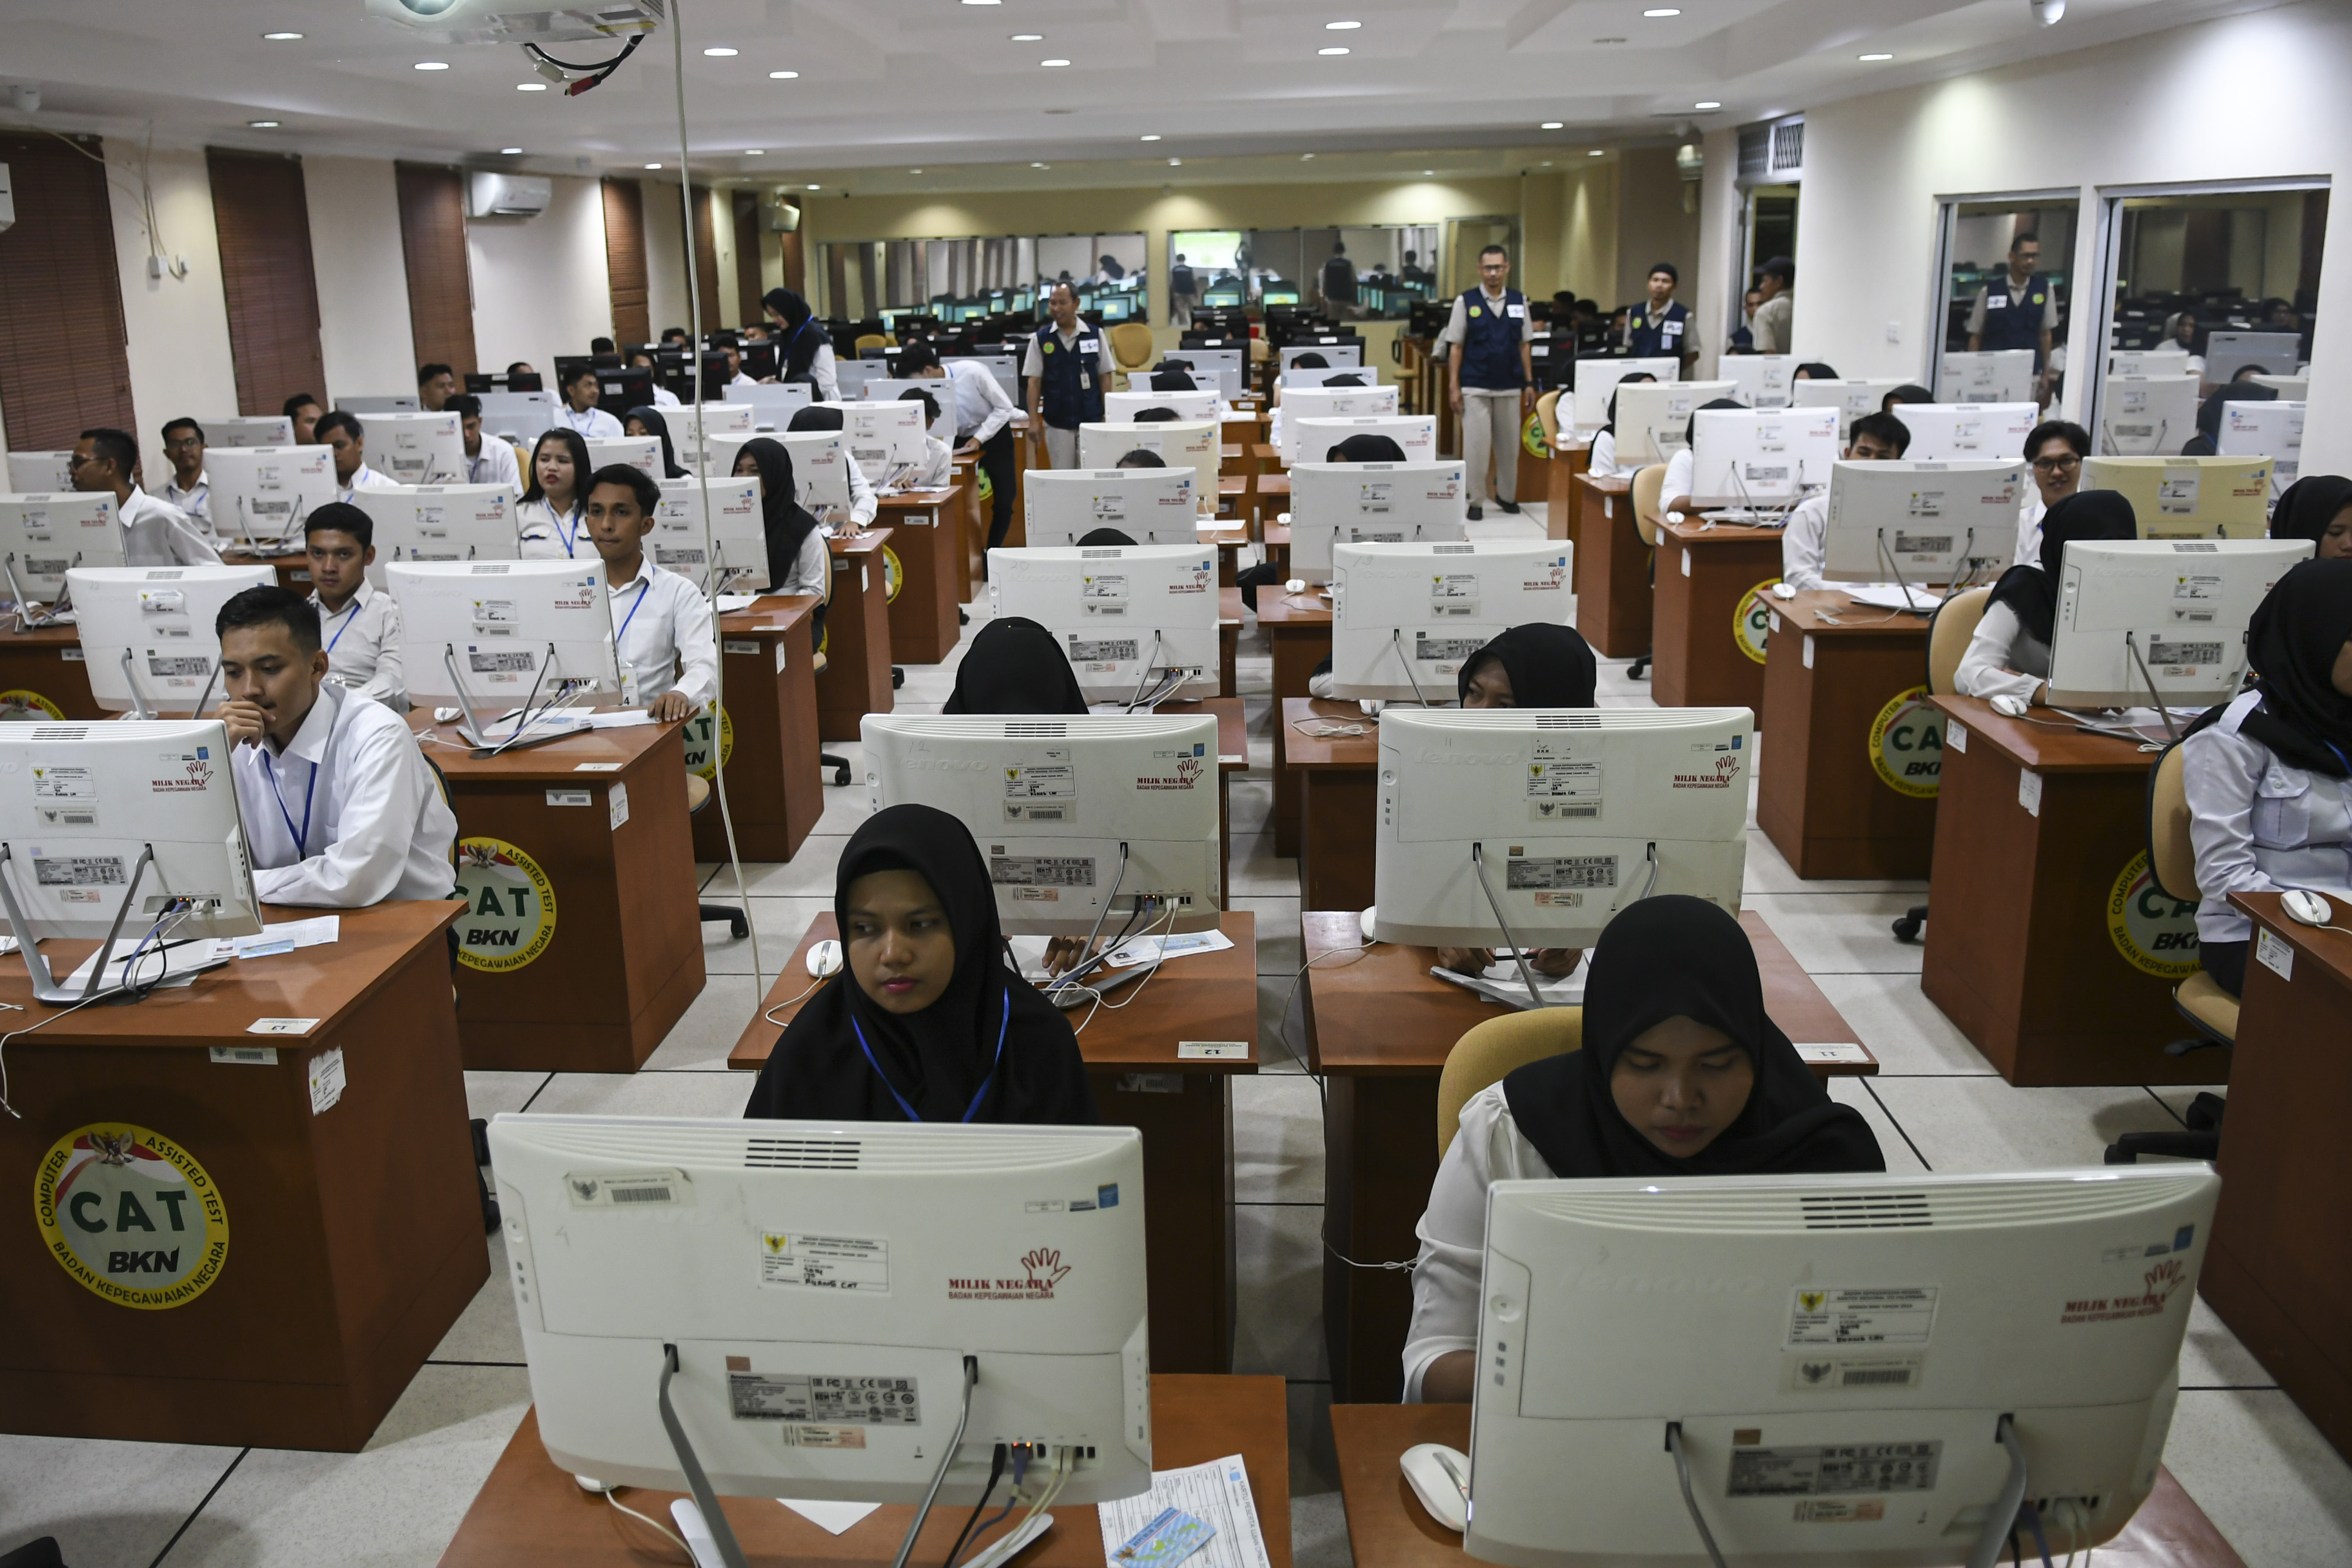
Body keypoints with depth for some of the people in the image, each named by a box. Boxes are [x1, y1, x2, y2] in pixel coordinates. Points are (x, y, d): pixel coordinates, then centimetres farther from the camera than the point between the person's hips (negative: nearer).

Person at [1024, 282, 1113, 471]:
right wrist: (1033, 421, -4)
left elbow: (1104, 377, 4)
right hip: (1057, 423, 0)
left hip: (1091, 420, 0)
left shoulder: (1095, 336, -1)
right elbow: (1034, 382, 1)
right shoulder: (1041, 339, 0)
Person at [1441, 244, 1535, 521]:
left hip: (1510, 386, 3)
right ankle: (1476, 501, 7)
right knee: (1476, 444, -3)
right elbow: (1456, 347, -1)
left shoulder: (1519, 301, 6)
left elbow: (1524, 345, 10)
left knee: (1509, 445, 9)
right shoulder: (1466, 301, -1)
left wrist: (1529, 383, 6)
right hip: (1475, 387, -3)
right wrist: (1455, 387, -5)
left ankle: (1506, 495, 26)